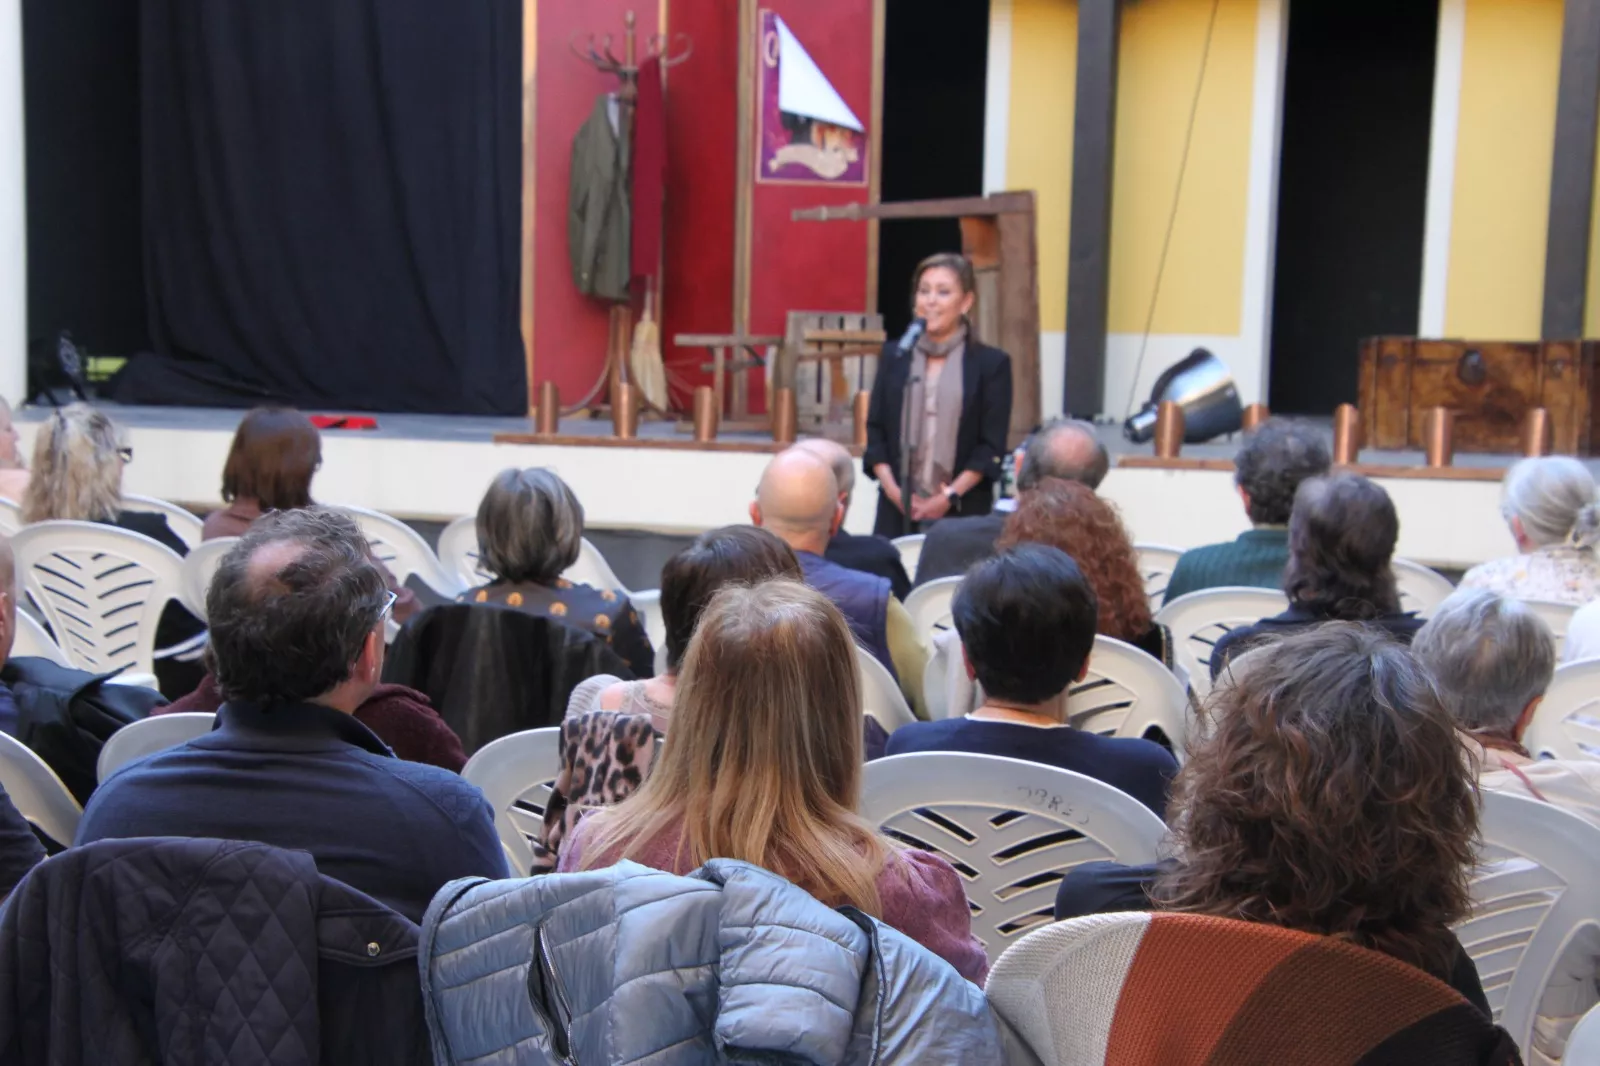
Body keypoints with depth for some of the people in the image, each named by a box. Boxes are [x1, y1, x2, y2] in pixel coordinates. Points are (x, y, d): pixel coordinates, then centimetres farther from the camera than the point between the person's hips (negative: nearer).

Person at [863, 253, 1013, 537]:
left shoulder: (992, 363, 4)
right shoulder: (894, 356, 12)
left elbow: (992, 447, -1)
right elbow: (875, 430, 9)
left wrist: (950, 496, -11)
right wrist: (892, 488, -6)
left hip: (963, 511, -2)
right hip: (897, 509, 2)